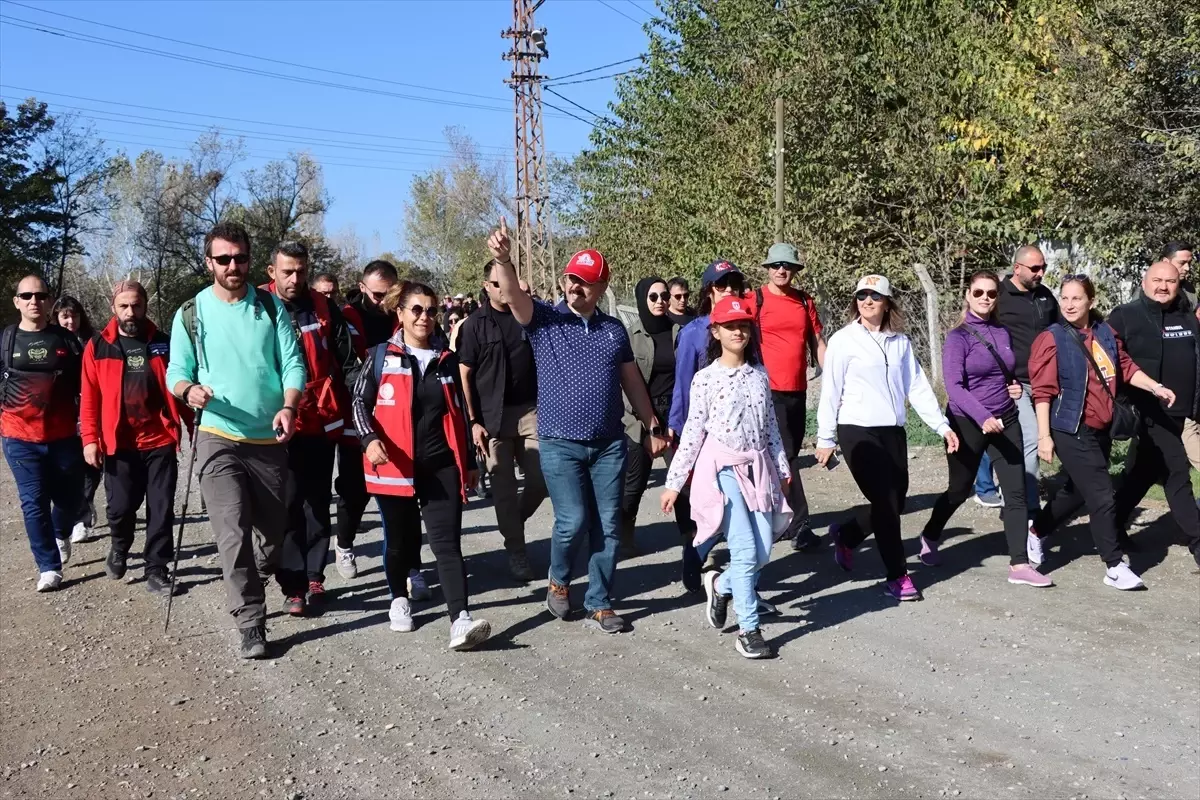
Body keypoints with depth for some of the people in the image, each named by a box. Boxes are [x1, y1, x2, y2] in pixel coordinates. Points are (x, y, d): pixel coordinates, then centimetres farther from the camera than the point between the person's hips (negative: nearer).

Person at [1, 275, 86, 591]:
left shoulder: (66, 339, 4)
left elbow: (84, 386, 8)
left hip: (64, 436, 1)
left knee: (71, 499, 9)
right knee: (34, 503, -1)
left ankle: (61, 534, 41)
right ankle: (49, 567, 9)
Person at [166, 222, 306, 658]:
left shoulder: (271, 306, 2)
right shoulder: (191, 313, 0)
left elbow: (292, 363, -3)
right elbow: (176, 371, 2)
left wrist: (289, 407, -21)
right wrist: (188, 389, -22)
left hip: (270, 439, 2)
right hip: (219, 438, -2)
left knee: (273, 528, 15)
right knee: (233, 533, -12)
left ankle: (250, 585, 44)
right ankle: (251, 623, -3)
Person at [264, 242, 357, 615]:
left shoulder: (323, 308, 2)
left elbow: (345, 358, 11)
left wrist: (337, 405, 8)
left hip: (322, 422, 3)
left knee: (318, 502, 10)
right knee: (287, 504, -1)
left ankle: (314, 576, 19)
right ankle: (293, 585, 5)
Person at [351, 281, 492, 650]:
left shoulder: (446, 360, 11)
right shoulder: (381, 356, 2)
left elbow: (459, 413, 16)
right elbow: (360, 401, -1)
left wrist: (469, 461, 16)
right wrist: (370, 439, -19)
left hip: (441, 465, 1)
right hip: (395, 465, -1)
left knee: (447, 541, -8)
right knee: (400, 538, 12)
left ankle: (460, 620, -17)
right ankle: (399, 599, 36)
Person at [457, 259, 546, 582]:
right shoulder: (475, 324, 1)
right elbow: (465, 375, -1)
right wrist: (473, 421, -6)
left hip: (531, 410, 2)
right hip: (492, 416, -2)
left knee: (542, 479, 1)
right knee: (503, 488, 3)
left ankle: (513, 523, 29)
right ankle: (516, 551, 15)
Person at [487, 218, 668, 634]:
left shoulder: (614, 329, 8)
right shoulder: (544, 320, -2)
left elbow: (632, 380, 16)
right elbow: (513, 294, -21)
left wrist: (653, 427, 16)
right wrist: (502, 259, -41)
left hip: (609, 444, 3)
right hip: (560, 445, -3)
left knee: (608, 527, 5)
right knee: (573, 522, -9)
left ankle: (599, 604, 19)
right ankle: (558, 581, 21)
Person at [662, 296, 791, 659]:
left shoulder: (760, 375, 9)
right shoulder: (705, 378, -4)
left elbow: (771, 426, 15)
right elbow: (693, 432, -3)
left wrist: (782, 468, 16)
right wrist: (674, 482, -4)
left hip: (758, 468, 5)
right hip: (724, 469, -5)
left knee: (763, 552, 1)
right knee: (746, 551, -10)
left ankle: (721, 585, 31)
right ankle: (748, 630, 2)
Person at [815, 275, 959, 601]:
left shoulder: (900, 342, 10)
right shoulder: (843, 340, -4)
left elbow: (918, 386, 10)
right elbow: (831, 391, -5)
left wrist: (942, 426, 5)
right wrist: (825, 438, -6)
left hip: (893, 431, 6)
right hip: (857, 431, -5)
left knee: (895, 503, 9)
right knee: (885, 502, -6)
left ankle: (845, 534, 34)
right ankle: (898, 576, 8)